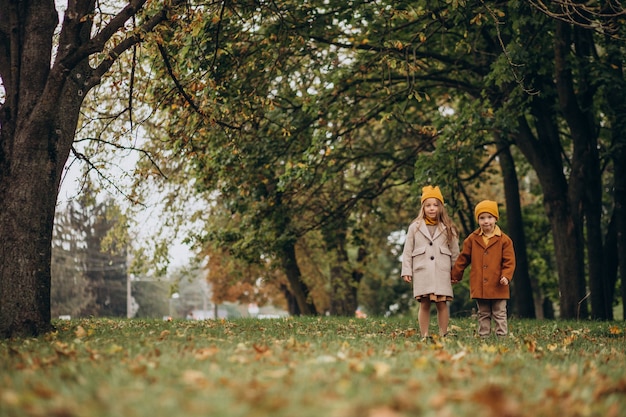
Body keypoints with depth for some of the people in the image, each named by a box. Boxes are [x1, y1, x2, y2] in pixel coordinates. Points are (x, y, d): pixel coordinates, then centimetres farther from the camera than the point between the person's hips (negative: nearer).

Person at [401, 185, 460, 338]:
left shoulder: (448, 228, 9)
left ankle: (443, 335, 3)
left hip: (442, 272, 0)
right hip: (422, 272, 0)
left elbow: (455, 251, 12)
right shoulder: (415, 227, 7)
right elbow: (407, 251, 8)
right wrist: (406, 271, 2)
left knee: (442, 303, -2)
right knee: (424, 304, 0)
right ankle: (424, 336, 2)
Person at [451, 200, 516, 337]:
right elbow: (463, 258, 12)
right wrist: (455, 275, 16)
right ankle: (483, 337, 15)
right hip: (479, 287, 2)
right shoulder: (472, 239, 4)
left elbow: (509, 261, -3)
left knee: (500, 314, 5)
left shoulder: (504, 240, -3)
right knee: (483, 315, 12)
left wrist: (506, 276, -17)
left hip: (497, 286, -2)